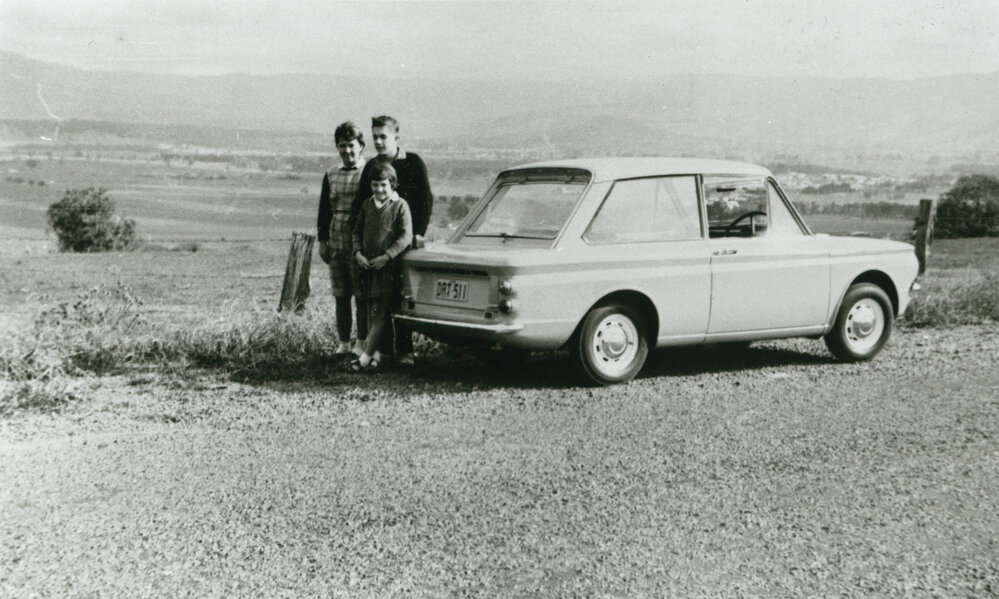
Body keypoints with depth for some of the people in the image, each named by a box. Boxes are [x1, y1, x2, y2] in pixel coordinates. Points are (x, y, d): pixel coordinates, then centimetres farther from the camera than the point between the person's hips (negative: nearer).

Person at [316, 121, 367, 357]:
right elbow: (323, 210, 16)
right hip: (336, 244, 5)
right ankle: (343, 342, 16)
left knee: (362, 296, -2)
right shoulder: (331, 176, 12)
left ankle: (362, 343, 6)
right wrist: (322, 240, 9)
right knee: (340, 296, 9)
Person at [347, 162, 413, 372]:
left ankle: (365, 357, -12)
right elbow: (357, 231, 17)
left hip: (389, 267, -6)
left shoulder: (400, 206, -5)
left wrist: (386, 256, -16)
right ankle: (375, 354, 14)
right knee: (371, 312, 9)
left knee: (381, 312, -9)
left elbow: (406, 237, -10)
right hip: (367, 266, 6)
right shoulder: (367, 205, 11)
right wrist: (358, 253, 0)